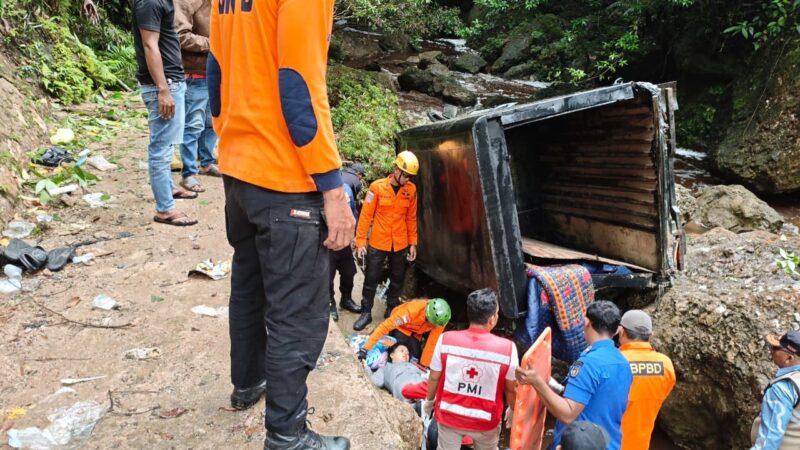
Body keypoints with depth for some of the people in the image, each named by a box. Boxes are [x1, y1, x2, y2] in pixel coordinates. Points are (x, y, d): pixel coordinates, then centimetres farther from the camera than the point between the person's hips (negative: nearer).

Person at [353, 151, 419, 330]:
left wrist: (412, 243, 6)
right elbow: (366, 215, -8)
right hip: (377, 244, -3)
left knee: (397, 279, 15)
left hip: (400, 245, 3)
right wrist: (360, 241, -10)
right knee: (371, 280, 5)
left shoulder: (411, 189, -2)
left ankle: (392, 309, 31)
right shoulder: (377, 187, -11)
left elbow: (411, 218, 5)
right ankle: (366, 313, 17)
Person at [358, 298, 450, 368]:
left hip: (416, 332, 4)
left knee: (415, 355, -6)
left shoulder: (440, 318, -31)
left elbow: (432, 342, -21)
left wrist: (424, 364, -17)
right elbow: (385, 326, -42)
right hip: (401, 327, -4)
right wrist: (366, 348, -43)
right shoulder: (412, 310, -44)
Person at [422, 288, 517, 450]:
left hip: (450, 414, 1)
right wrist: (513, 410, 13)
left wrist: (429, 400, 14)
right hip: (485, 420, -1)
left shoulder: (446, 339, -19)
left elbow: (434, 378, -6)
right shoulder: (507, 348, -22)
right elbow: (511, 389, -8)